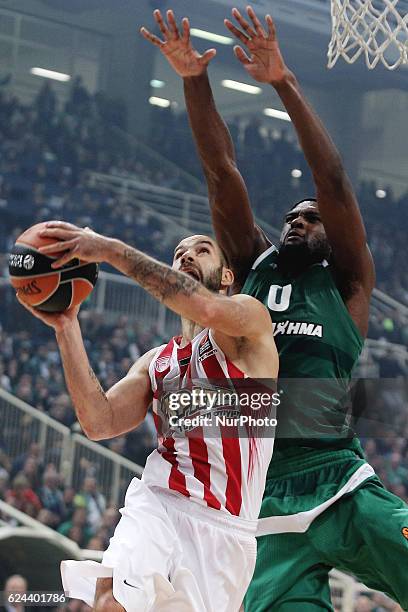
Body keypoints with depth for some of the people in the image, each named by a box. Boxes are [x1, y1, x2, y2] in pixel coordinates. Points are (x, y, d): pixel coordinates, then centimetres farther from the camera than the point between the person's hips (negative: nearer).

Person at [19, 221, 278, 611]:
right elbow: (100, 422, 6)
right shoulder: (156, 361, 22)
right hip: (155, 504, 3)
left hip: (223, 528, -3)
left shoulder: (251, 318, 5)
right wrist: (66, 327, 3)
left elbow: (209, 308, -20)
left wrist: (112, 250, -19)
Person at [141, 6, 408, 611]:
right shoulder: (253, 269, 19)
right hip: (270, 506, 2)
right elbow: (222, 175, 11)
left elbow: (332, 180, -1)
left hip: (343, 487, -2)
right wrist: (195, 81, 2)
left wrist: (284, 81, -8)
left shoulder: (347, 282, 11)